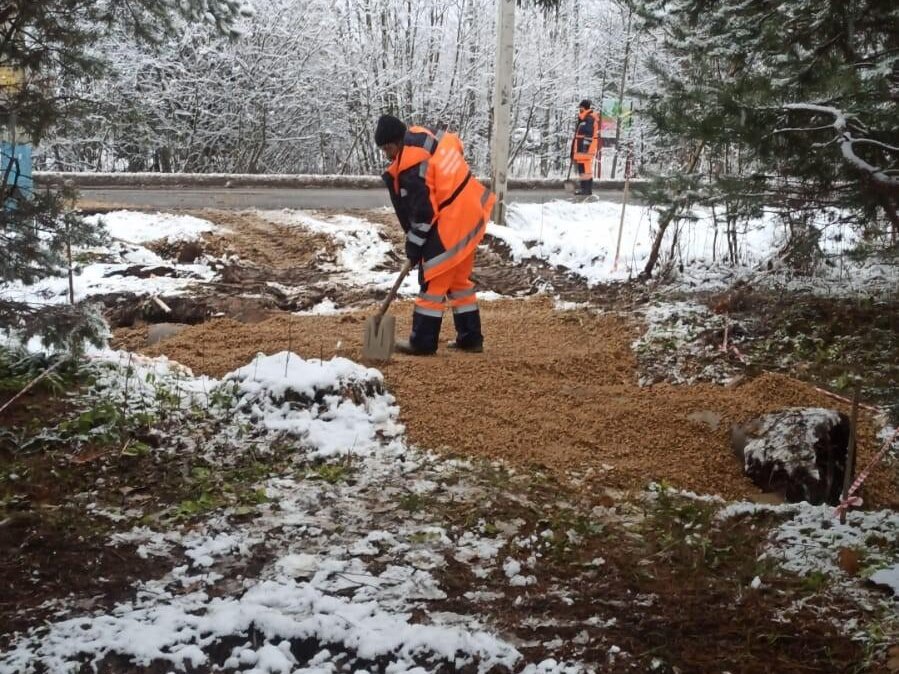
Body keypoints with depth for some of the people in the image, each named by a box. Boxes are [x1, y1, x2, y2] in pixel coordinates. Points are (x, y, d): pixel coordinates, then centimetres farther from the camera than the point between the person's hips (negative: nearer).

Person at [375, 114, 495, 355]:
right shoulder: (422, 135, 3)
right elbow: (456, 143, 21)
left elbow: (423, 211, -21)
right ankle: (470, 337, 23)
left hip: (451, 223, -10)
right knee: (459, 278, 18)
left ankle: (422, 342, 5)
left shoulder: (411, 167, -23)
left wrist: (414, 244, -9)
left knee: (433, 280, -1)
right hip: (470, 212, 10)